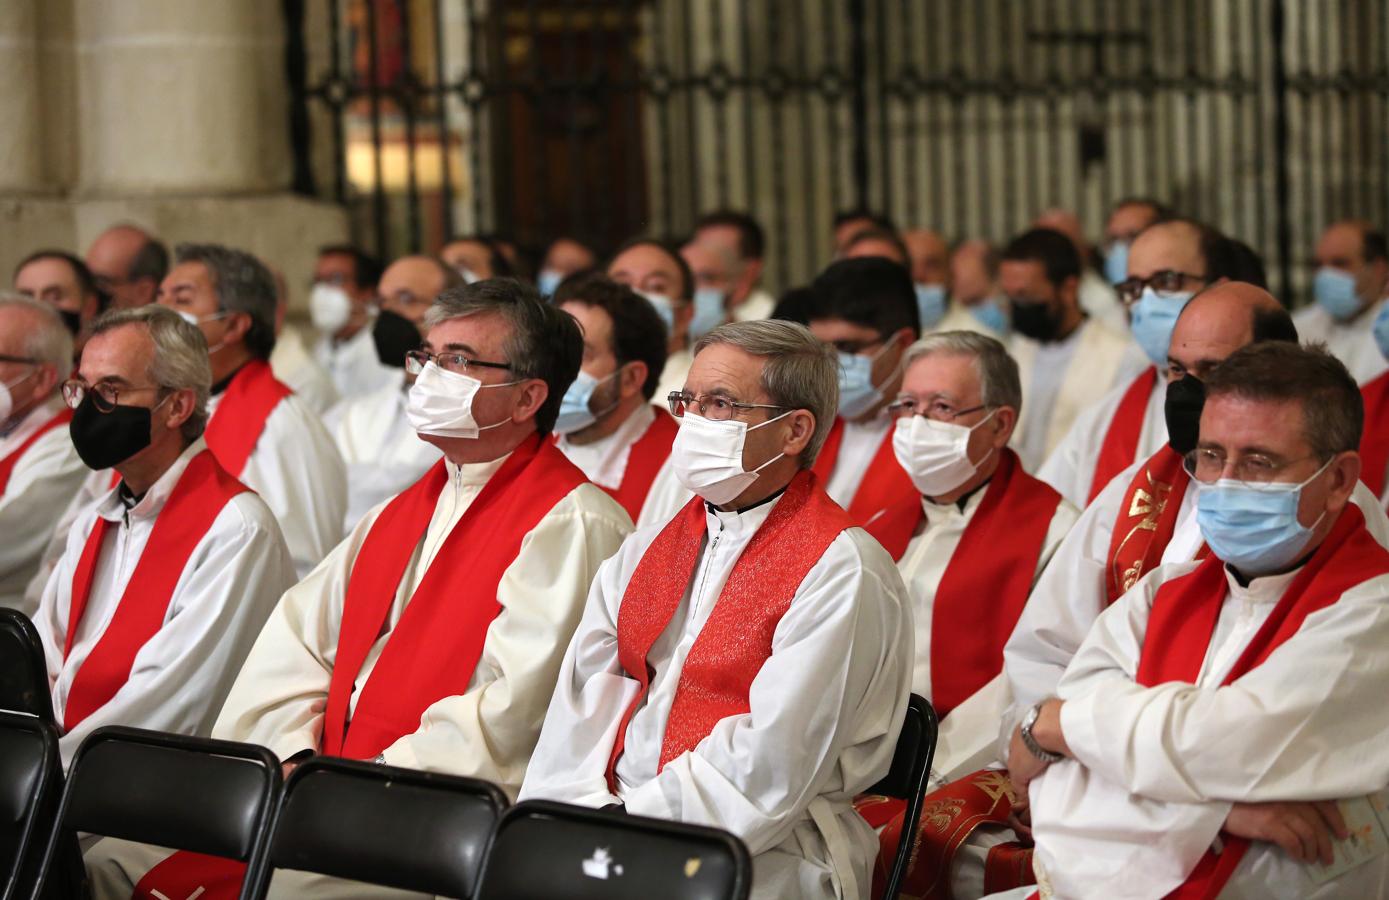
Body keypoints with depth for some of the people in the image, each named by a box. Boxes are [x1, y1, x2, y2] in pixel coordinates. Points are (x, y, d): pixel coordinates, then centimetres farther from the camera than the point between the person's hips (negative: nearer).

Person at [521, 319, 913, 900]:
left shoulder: (843, 571, -5)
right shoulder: (643, 553, 19)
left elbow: (772, 765, -14)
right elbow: (582, 706, 7)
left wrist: (631, 822, -16)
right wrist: (580, 814, -11)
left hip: (761, 853, -6)